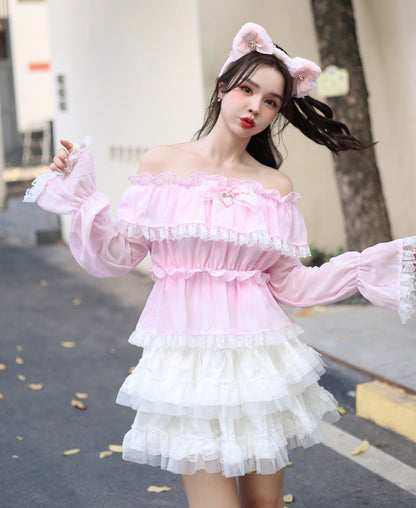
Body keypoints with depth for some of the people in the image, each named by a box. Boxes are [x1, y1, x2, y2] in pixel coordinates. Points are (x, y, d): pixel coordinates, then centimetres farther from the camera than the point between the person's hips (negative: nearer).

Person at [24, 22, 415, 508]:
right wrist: (81, 197, -9)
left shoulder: (276, 186, 5)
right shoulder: (160, 162, 1)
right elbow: (116, 257, 3)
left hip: (258, 353, 2)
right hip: (187, 353, -2)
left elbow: (290, 284, 6)